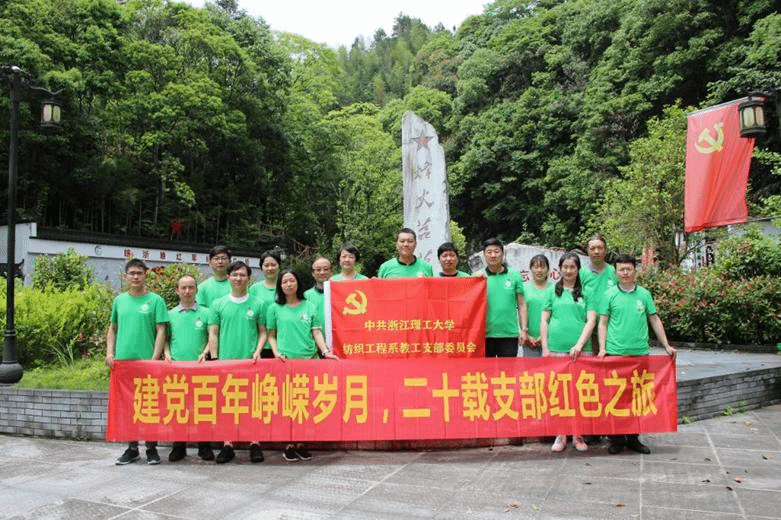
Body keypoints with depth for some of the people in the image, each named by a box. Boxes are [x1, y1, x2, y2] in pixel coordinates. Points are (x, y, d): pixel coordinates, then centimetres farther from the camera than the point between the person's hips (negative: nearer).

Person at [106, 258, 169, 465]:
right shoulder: (119, 300, 12)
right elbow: (112, 328, 19)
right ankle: (132, 448, 20)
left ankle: (151, 448, 12)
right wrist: (110, 353, 7)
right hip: (122, 361, 4)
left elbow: (161, 331, -4)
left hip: (147, 361, -4)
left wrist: (155, 359, -12)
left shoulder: (155, 300, -1)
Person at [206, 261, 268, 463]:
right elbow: (213, 334, 8)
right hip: (225, 361, 1)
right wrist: (214, 359, 1)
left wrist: (257, 351, -6)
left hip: (250, 361, -1)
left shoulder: (258, 304, 6)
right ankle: (227, 444, 13)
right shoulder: (218, 305, 9)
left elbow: (263, 332, 9)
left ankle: (255, 443, 9)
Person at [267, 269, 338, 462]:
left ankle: (301, 443, 9)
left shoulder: (309, 307, 12)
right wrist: (276, 352, -4)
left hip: (309, 359, 1)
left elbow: (316, 332, 8)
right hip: (286, 361, -1)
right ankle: (289, 444, 5)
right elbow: (271, 335, 12)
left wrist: (325, 351, -6)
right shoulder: (275, 308, 9)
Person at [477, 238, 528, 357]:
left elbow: (521, 305, 7)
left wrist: (524, 329, 0)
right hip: (485, 334, 0)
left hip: (509, 334, 0)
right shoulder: (478, 277, 6)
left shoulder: (515, 276, 7)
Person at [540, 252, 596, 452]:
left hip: (580, 350, 0)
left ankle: (578, 435, 12)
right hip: (556, 349, 1)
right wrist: (545, 348, 1)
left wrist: (579, 344, -10)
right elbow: (544, 320, 8)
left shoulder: (586, 292, 8)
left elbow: (591, 320, 1)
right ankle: (560, 435, 11)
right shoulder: (552, 291, 11)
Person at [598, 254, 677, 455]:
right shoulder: (610, 294, 3)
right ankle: (616, 439, 12)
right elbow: (603, 323, 4)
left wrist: (667, 346, 10)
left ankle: (633, 438, 19)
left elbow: (655, 320, 13)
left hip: (640, 353, 2)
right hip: (615, 353, -2)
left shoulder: (644, 294, 8)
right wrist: (602, 348, -5)